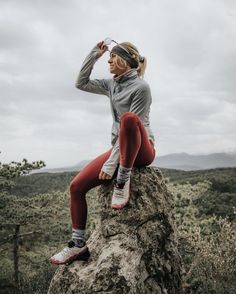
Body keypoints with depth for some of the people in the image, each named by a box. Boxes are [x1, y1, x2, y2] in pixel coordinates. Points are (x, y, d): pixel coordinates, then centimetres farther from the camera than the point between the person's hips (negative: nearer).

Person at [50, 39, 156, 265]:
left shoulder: (141, 87, -13)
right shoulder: (111, 85, 11)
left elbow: (132, 124, -20)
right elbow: (81, 83, 17)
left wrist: (111, 162, -23)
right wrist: (94, 55, 7)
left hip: (141, 150, -7)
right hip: (120, 148, 7)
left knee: (129, 117, -40)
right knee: (77, 186, -6)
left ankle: (123, 180, -26)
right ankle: (78, 244, 5)